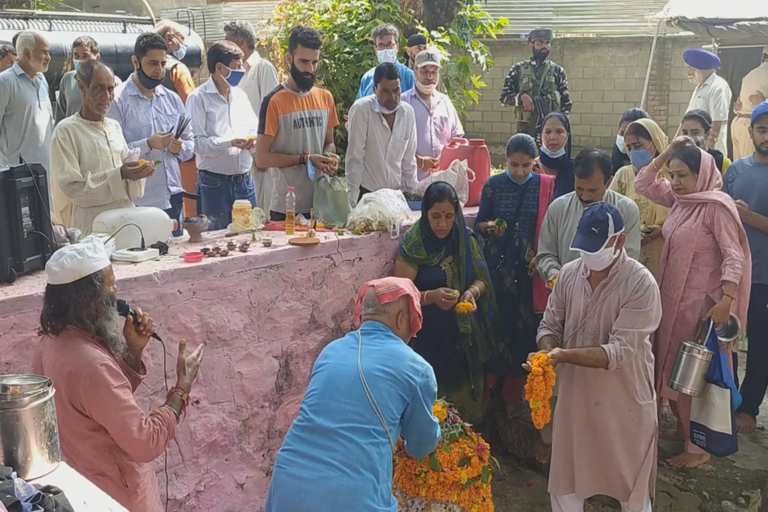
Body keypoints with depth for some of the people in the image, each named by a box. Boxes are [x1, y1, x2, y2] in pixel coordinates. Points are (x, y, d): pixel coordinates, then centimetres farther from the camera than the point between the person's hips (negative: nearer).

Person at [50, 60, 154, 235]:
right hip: (91, 226, -6)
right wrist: (119, 175, -21)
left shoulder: (115, 126, 11)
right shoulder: (66, 131, -8)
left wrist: (139, 171, -7)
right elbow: (70, 187, -14)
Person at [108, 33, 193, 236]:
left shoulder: (173, 100, 12)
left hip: (173, 197, 5)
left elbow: (190, 141, 16)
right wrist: (148, 145, -21)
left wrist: (181, 147, -5)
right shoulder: (118, 101, -6)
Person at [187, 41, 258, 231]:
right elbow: (196, 142, -14)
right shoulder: (199, 98, -7)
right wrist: (230, 142, -23)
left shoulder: (240, 96, 12)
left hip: (244, 181, 6)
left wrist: (254, 140, -6)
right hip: (214, 183, -6)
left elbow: (255, 129, 17)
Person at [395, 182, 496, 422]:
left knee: (466, 399, 11)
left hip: (464, 336, 3)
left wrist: (473, 291, -19)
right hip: (429, 338, -3)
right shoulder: (412, 245, -12)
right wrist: (431, 296, -30)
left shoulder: (466, 239, -2)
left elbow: (482, 278, 4)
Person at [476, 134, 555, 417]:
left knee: (524, 329, 5)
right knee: (495, 326, 1)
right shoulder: (493, 185, 0)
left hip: (530, 268, 0)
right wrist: (489, 227, -16)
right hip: (498, 266, 0)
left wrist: (542, 256, -11)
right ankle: (489, 385, 18)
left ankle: (513, 393, 20)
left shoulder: (546, 186, -1)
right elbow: (479, 223, 5)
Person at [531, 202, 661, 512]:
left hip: (624, 401, -4)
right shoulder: (569, 273, -4)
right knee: (565, 482, 19)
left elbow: (620, 351, -25)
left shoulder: (641, 285, -20)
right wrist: (547, 353, -19)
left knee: (630, 487, 16)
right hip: (575, 393, 4)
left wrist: (564, 355, -34)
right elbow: (550, 326, 3)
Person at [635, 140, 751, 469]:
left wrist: (727, 302, -29)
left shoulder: (717, 206, -17)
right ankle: (683, 427, 33)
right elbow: (643, 185, 12)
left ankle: (698, 447, 14)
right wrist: (667, 153, 2)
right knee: (671, 368, 16)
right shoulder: (680, 200, 6)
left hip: (700, 303, -8)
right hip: (672, 297, 8)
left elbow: (734, 256, -21)